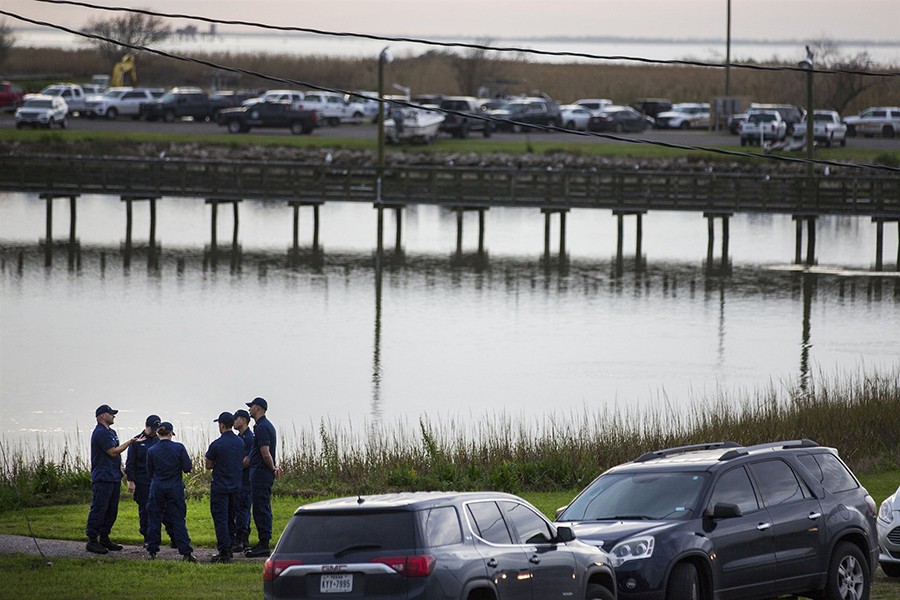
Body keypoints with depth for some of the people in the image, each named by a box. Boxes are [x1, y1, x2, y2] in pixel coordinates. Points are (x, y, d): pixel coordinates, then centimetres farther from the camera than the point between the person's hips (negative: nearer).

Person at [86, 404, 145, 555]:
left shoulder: (111, 432, 18)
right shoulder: (100, 433, -13)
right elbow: (113, 452, -16)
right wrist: (131, 442, -10)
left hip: (114, 477, 10)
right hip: (103, 478, -10)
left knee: (112, 510, 12)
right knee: (99, 509, -9)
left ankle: (104, 538, 19)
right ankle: (92, 540, -8)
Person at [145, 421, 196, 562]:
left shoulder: (152, 451, -4)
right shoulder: (179, 448, -8)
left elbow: (150, 472, 5)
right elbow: (187, 468, -7)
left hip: (157, 488, 0)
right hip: (175, 488, 0)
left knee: (154, 519, 11)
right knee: (178, 520, 2)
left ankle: (152, 551, 12)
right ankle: (186, 552, -5)